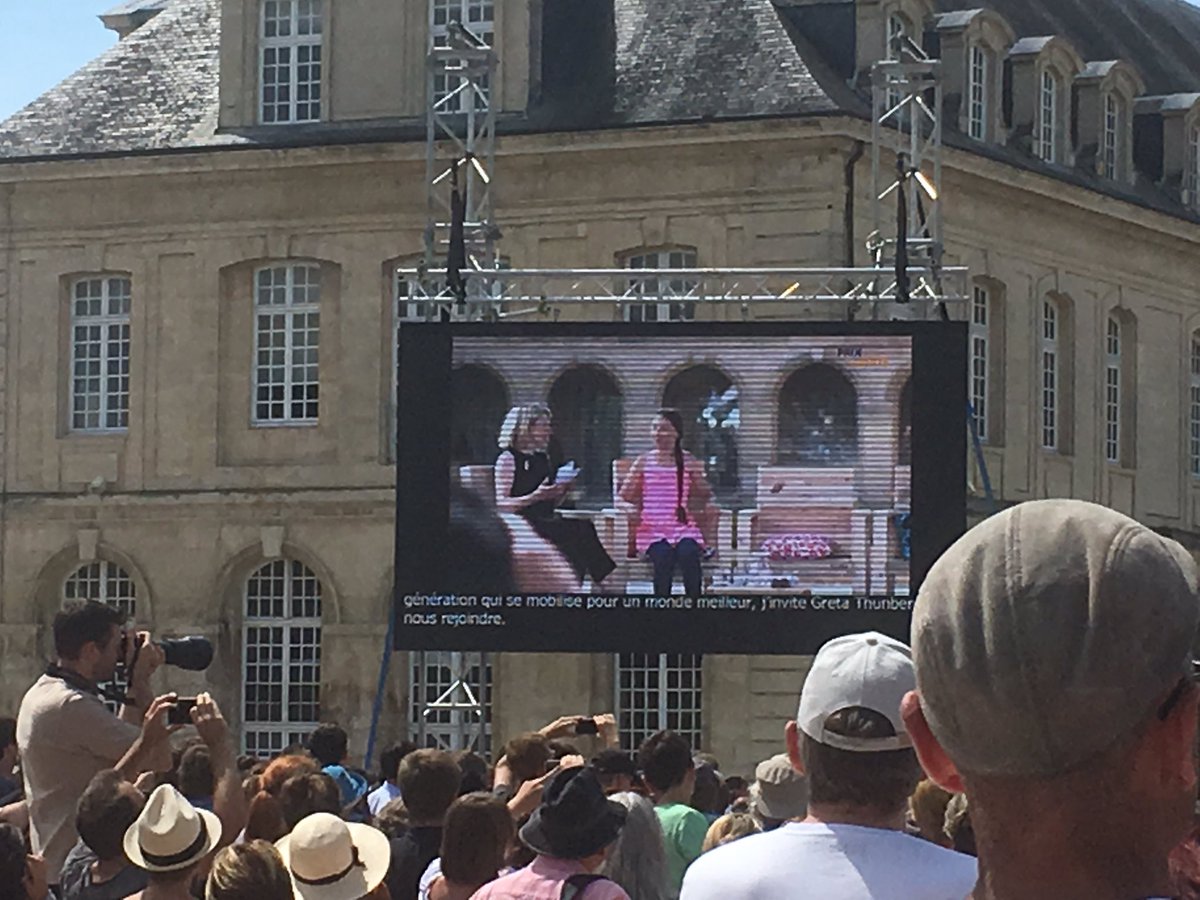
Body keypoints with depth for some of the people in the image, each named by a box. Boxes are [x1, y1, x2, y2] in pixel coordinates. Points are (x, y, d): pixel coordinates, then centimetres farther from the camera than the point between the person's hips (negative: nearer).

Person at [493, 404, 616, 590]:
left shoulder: (543, 459, 19)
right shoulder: (508, 459, -3)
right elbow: (501, 503, -12)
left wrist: (561, 492, 2)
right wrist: (535, 497, -22)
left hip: (545, 521, 7)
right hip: (521, 524, -7)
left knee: (584, 527, -23)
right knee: (579, 531, -27)